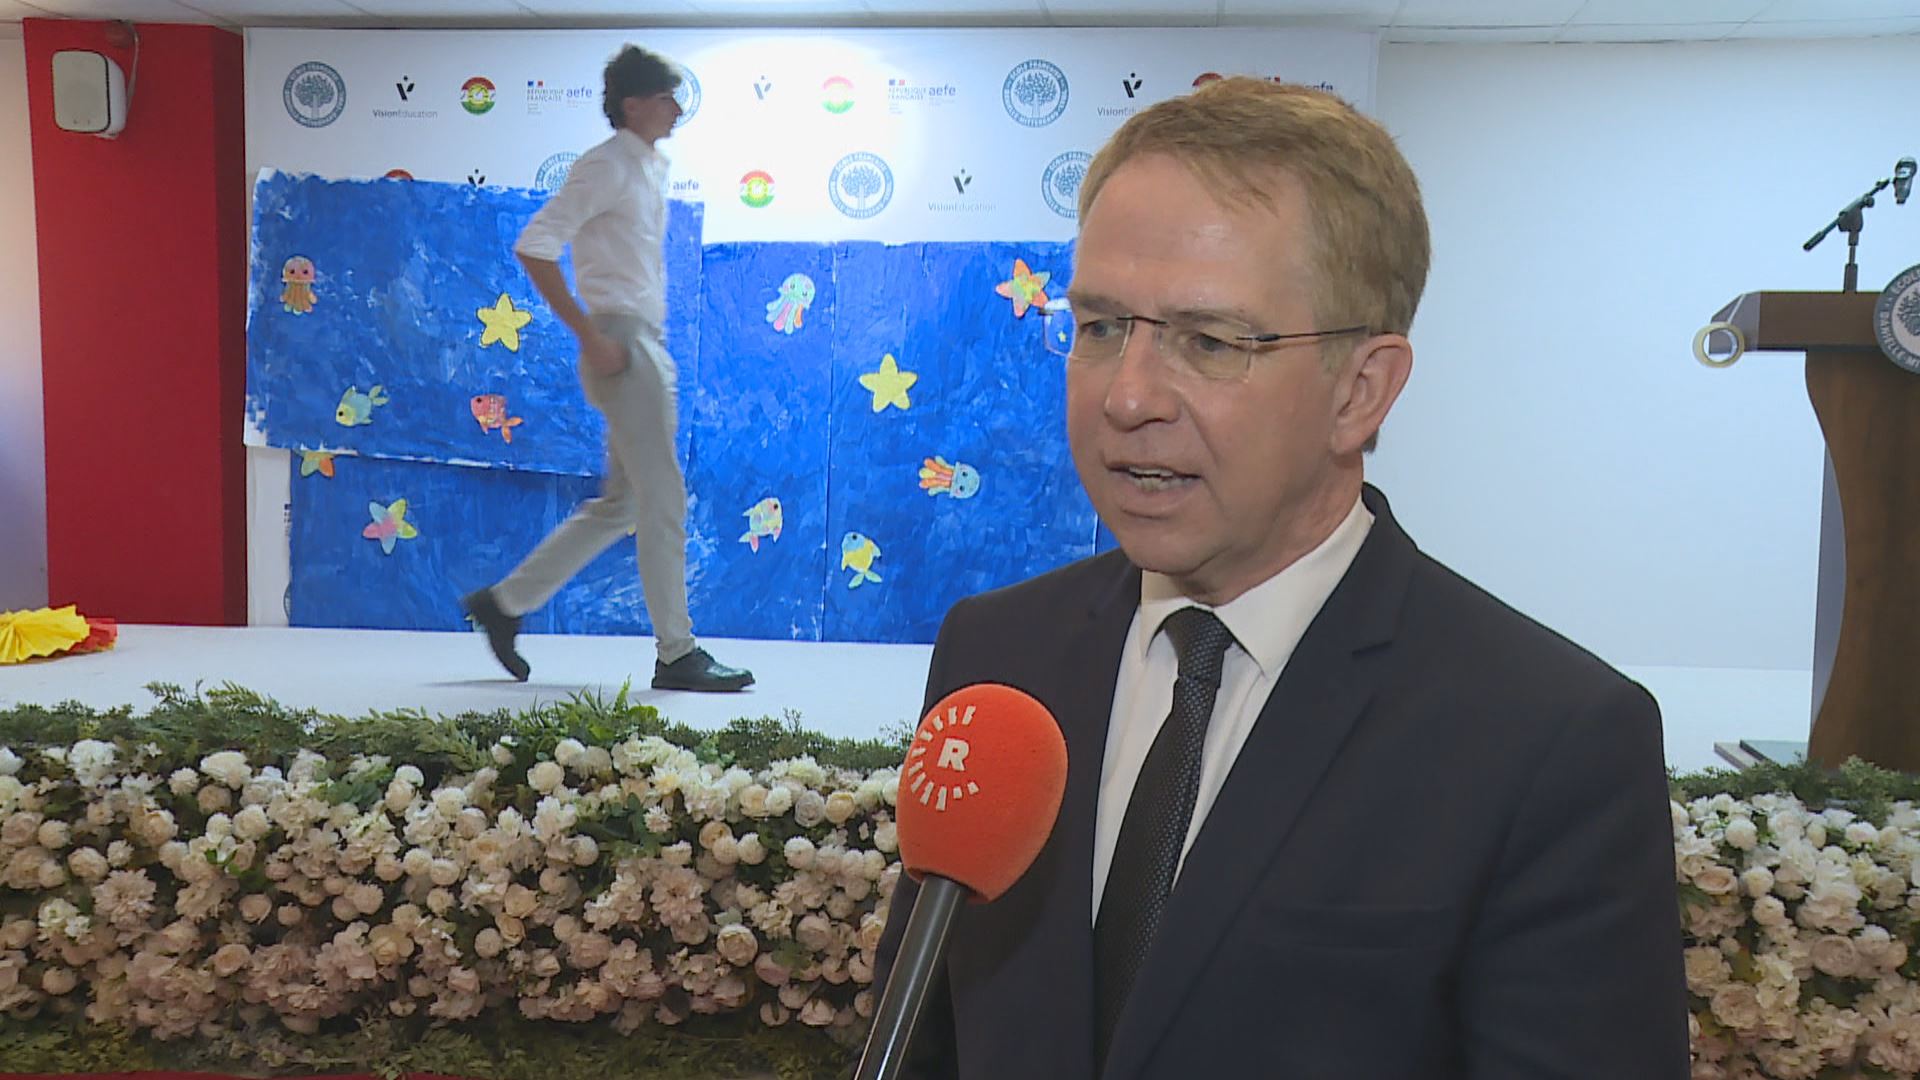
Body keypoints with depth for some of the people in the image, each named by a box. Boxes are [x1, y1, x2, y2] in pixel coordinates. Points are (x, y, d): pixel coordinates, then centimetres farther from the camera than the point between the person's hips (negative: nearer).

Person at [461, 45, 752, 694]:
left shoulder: (650, 167, 19)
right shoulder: (606, 166, -9)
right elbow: (533, 247, -17)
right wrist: (590, 336, -20)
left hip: (645, 346, 10)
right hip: (622, 345, -10)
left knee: (621, 504, 12)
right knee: (663, 500, -7)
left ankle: (505, 603, 21)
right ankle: (677, 654, 1)